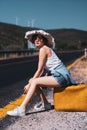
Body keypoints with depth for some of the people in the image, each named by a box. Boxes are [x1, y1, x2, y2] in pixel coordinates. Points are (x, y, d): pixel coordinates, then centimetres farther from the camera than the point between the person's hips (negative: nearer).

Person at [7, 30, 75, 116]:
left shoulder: (43, 49, -11)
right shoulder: (46, 49, 16)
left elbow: (39, 70, -12)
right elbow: (41, 70, 14)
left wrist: (29, 84, -6)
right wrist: (31, 81, 6)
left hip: (61, 76, -9)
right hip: (57, 75, 9)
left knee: (34, 82, -18)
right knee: (33, 81, 9)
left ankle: (22, 109, -20)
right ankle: (45, 103, 16)